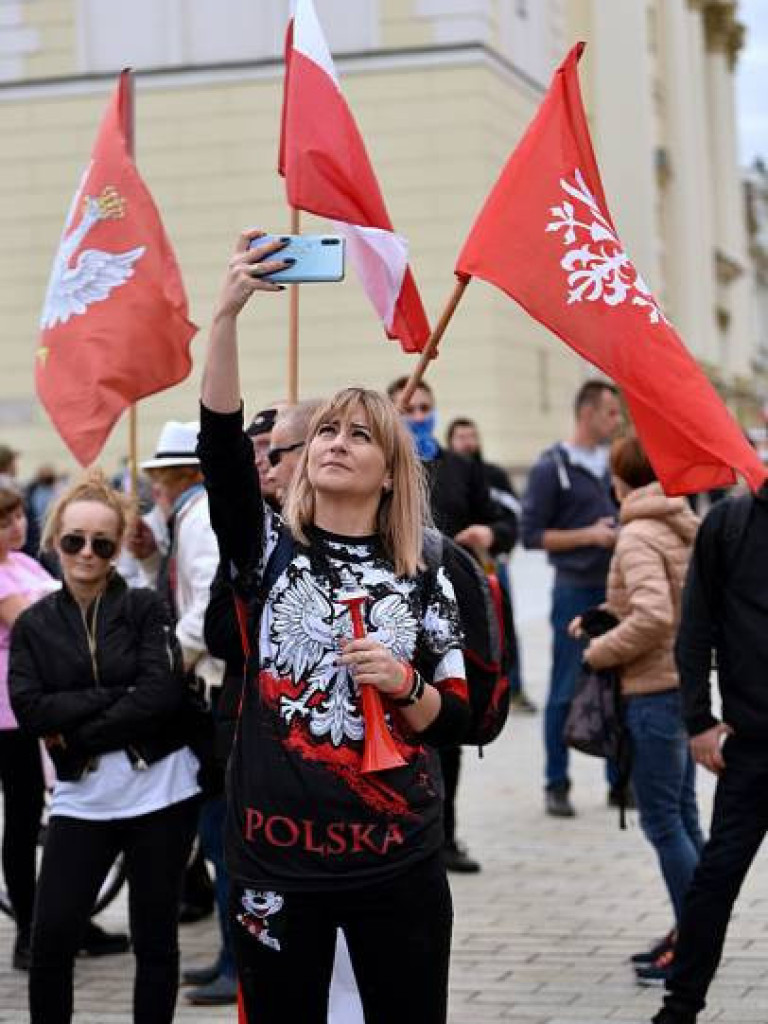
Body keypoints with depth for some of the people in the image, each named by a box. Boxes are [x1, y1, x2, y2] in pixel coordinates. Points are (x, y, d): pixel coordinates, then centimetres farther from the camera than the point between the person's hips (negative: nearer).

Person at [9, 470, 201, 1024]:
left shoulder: (145, 608, -1)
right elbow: (30, 709, -7)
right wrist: (116, 694, -15)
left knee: (154, 938, 7)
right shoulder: (33, 623, 5)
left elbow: (163, 693, -14)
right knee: (51, 939, -5)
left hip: (161, 791, -1)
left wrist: (77, 735, -13)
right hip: (81, 800, 2)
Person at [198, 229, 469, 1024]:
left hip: (397, 862, 1)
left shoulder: (425, 583, 4)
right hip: (275, 856, 0)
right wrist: (227, 313, -24)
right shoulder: (267, 548, 2)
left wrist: (402, 684, -17)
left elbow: (452, 722, 4)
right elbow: (220, 444, -14)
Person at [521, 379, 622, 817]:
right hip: (576, 589, -5)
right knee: (567, 691, 1)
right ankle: (557, 785, 10)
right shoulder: (552, 467, -5)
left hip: (616, 590, 5)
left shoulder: (615, 462, 11)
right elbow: (532, 534, -7)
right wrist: (589, 536, -14)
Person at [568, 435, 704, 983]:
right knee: (682, 813, 16)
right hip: (688, 680, 9)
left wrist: (599, 651, -14)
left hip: (654, 689, -9)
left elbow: (652, 616, -28)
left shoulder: (638, 536, -16)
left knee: (662, 820, -2)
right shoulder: (687, 527, 10)